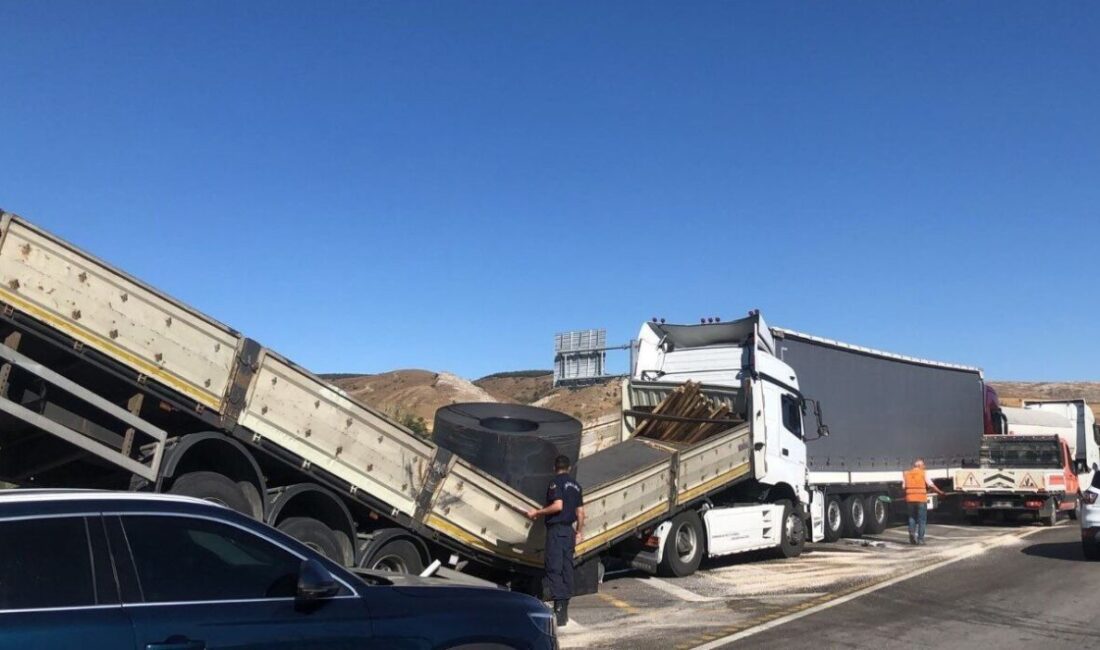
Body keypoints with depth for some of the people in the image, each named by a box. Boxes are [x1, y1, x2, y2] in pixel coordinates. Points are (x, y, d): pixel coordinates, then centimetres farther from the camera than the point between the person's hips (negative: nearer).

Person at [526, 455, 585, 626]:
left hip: (556, 529, -7)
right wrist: (580, 531, 23)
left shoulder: (555, 482, -8)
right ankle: (565, 611, 14)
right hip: (569, 530, 7)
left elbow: (558, 505, -20)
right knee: (567, 569, 9)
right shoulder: (575, 485, 15)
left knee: (554, 569, -8)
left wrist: (537, 513, -11)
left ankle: (559, 609, -17)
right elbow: (580, 511, 14)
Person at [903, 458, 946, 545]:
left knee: (912, 518, 16)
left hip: (910, 499, 3)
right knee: (922, 519, 6)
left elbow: (904, 487, 8)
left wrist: (905, 499, 17)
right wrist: (941, 492, 6)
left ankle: (911, 532, -5)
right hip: (921, 499, -3)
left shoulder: (907, 474, 10)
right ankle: (920, 539, 5)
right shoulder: (923, 473, 0)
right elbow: (931, 485, -3)